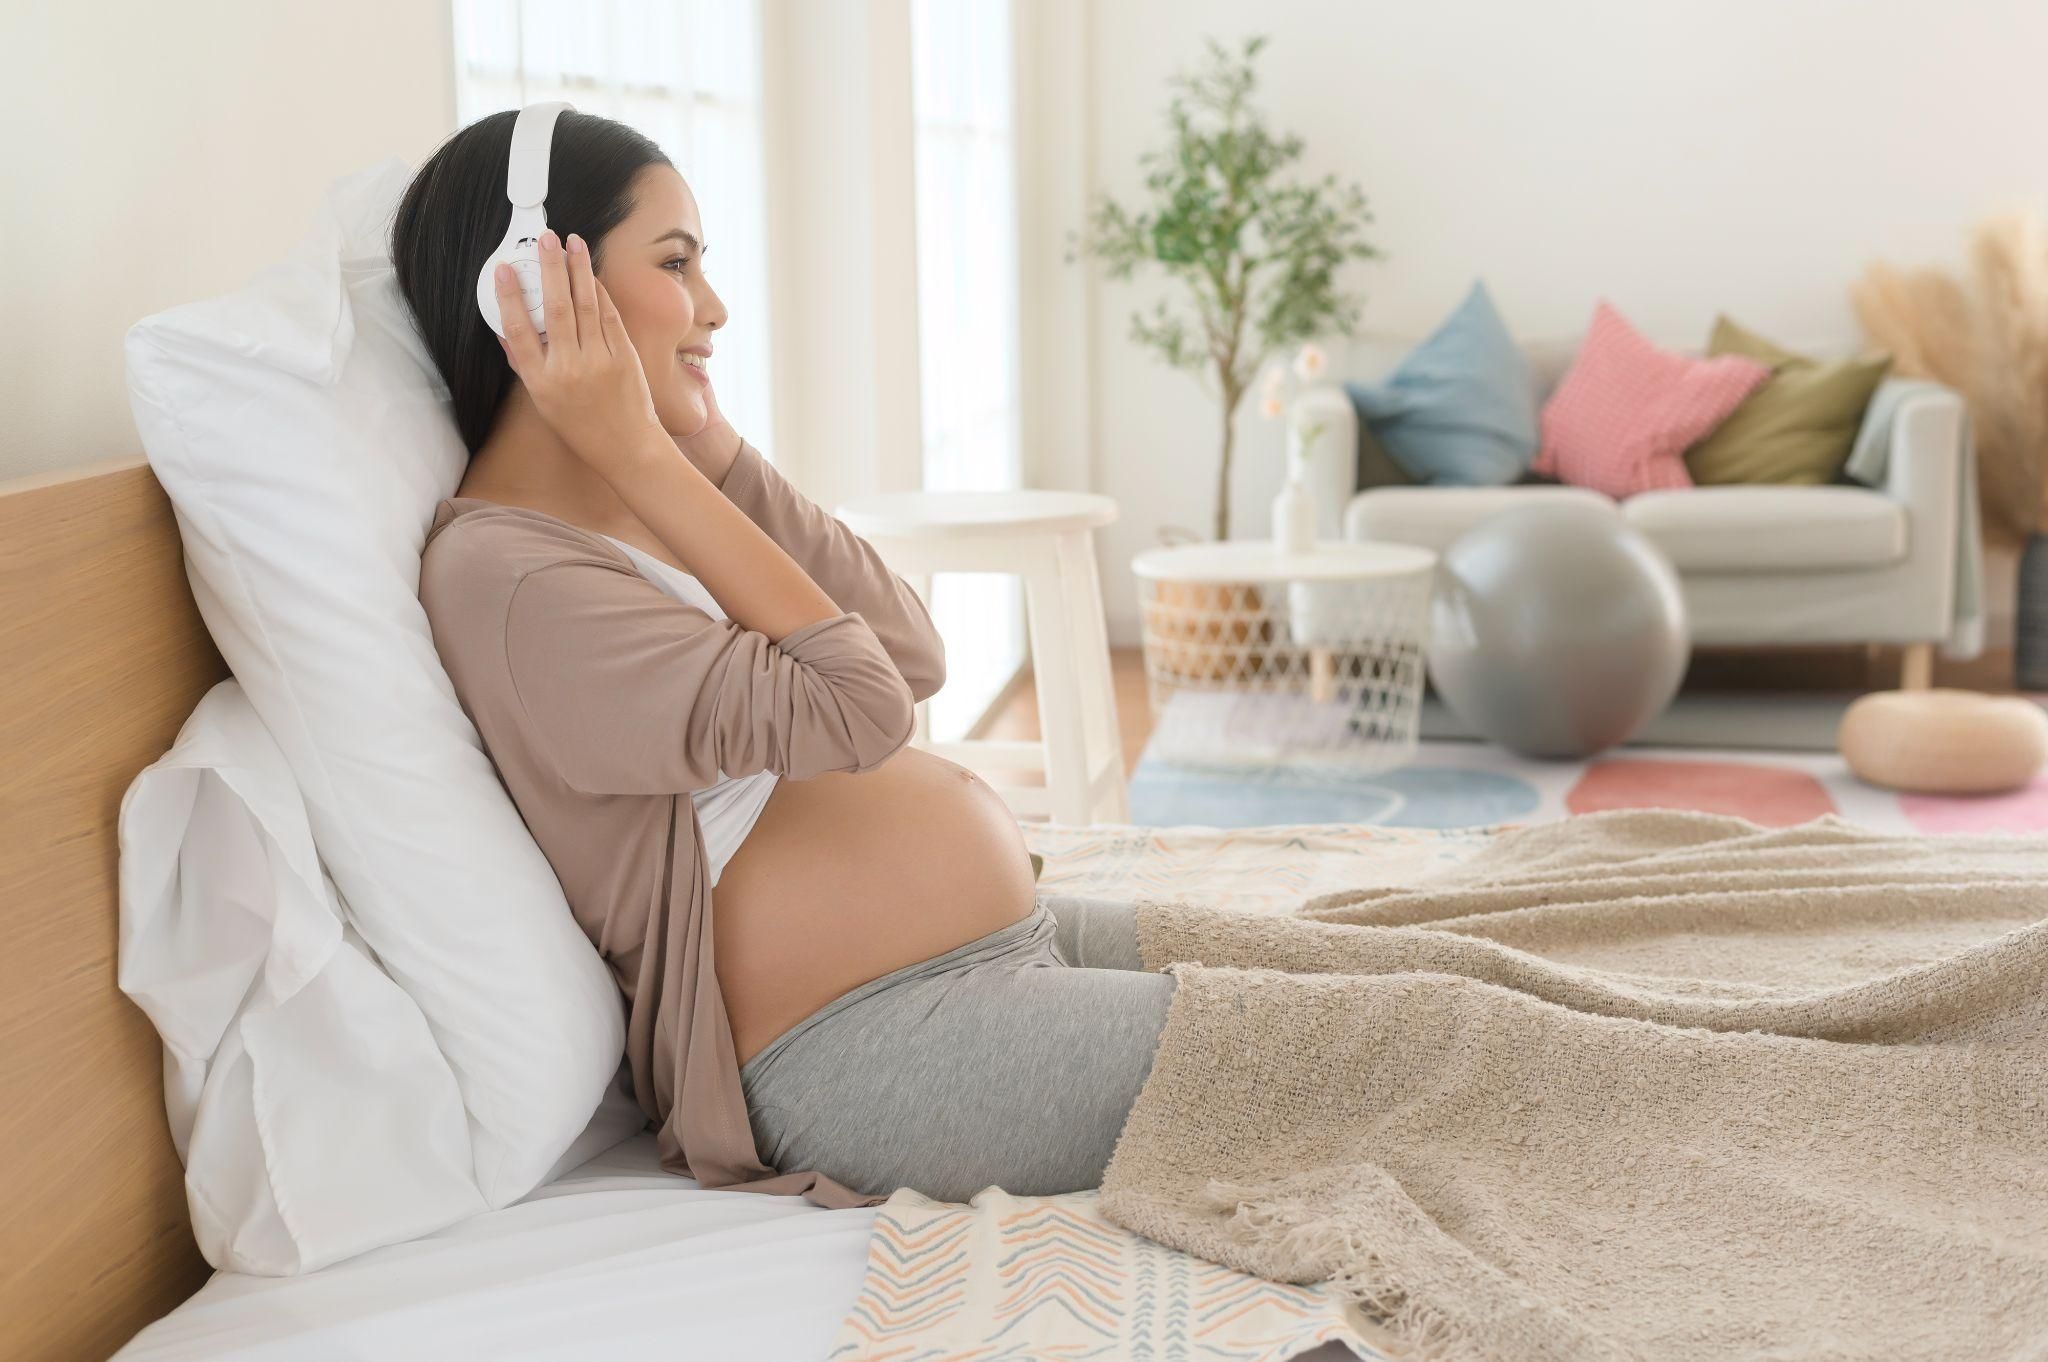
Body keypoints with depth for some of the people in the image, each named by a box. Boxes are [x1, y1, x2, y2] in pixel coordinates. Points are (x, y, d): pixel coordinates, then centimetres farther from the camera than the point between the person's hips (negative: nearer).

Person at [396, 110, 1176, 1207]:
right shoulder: (500, 572, -17)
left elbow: (913, 657, 2)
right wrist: (641, 452, -17)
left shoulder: (649, 501, 12)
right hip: (869, 1046, -9)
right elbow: (852, 704, -22)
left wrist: (710, 442, -3)